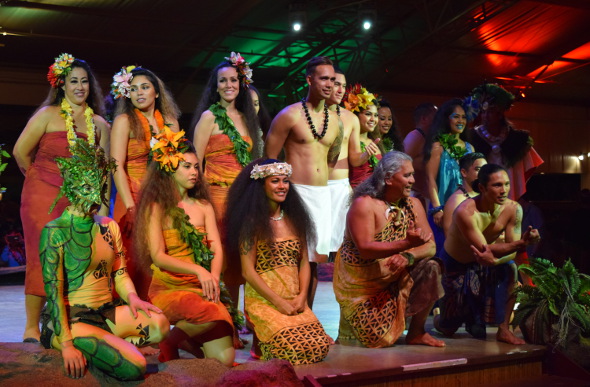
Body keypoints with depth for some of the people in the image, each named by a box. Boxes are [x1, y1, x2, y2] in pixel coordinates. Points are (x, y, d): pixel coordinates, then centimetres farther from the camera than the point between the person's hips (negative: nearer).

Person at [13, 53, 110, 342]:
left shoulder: (99, 124, 10)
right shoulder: (48, 115, 0)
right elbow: (20, 151, 2)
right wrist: (39, 177, 11)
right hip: (43, 196, -3)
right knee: (42, 257, -5)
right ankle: (31, 327, 1)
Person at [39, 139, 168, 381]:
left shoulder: (109, 227, 12)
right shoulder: (55, 232, -8)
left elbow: (119, 274, 12)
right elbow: (53, 290, -14)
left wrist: (131, 296, -12)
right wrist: (66, 344, -21)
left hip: (106, 312, 7)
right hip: (70, 317, -7)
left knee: (159, 324, -23)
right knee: (134, 367, -24)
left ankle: (102, 348, -7)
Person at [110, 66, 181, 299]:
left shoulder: (170, 122, 13)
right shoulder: (124, 121, 1)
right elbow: (117, 167, -8)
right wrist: (130, 207, -17)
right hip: (135, 198, -4)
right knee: (135, 261, -6)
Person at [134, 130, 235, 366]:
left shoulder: (203, 206, 12)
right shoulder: (156, 207, -2)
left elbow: (216, 248, 3)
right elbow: (158, 256, -11)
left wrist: (213, 278, -17)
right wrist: (199, 271, -23)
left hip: (201, 289, 4)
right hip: (168, 289, -4)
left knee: (225, 359, -16)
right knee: (210, 313, -36)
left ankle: (188, 340, 16)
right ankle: (170, 343, -5)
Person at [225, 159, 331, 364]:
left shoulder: (294, 220, 15)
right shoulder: (252, 222, -2)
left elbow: (304, 263, 13)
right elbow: (248, 272, -7)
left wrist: (302, 296, -3)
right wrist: (279, 302, -12)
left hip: (296, 301, 5)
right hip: (263, 301, -5)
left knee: (320, 345, -18)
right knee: (293, 345, -26)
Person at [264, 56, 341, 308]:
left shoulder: (334, 120, 12)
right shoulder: (290, 115, -5)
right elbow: (269, 159, -4)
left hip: (323, 193, 6)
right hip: (296, 192, -6)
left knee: (314, 259, 10)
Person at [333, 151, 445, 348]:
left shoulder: (413, 205, 1)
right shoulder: (364, 204, -17)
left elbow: (430, 246, -6)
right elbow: (365, 249, -28)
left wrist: (408, 256, -29)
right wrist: (407, 244, -38)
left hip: (396, 276, 6)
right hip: (362, 282, -6)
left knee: (430, 268, -19)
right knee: (378, 339, -15)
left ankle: (416, 332, -2)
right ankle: (352, 318, 21)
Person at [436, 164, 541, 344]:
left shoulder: (513, 209, -18)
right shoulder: (465, 212, -33)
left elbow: (512, 249, -18)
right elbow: (484, 249, -33)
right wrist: (521, 243, -44)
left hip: (487, 264, 4)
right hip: (454, 266, -4)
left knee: (510, 268, -31)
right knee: (448, 329, 0)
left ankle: (504, 330, -15)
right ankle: (439, 315, 41)